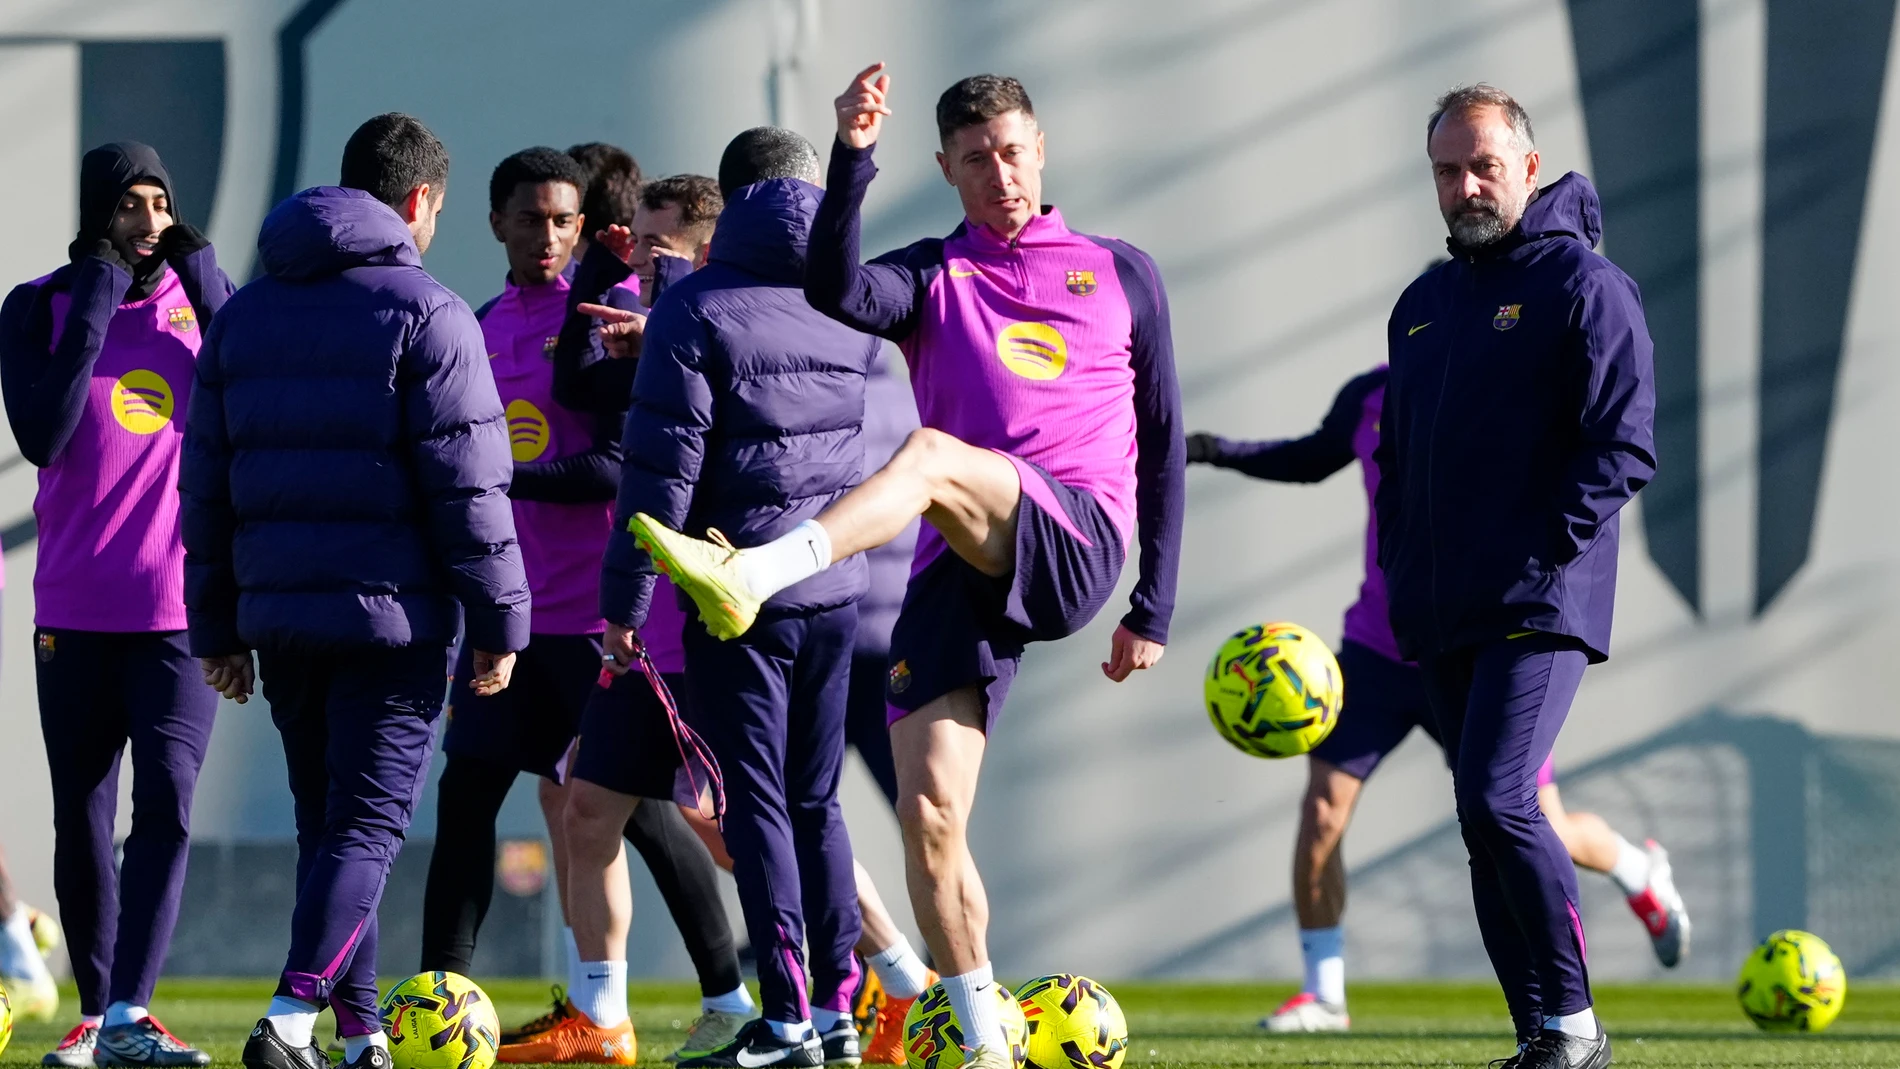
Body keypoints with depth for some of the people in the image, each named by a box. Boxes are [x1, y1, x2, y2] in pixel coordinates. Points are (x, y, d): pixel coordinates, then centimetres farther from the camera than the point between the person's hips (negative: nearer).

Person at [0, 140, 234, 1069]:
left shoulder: (198, 296, 4)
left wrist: (209, 290, -13)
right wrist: (94, 308, -15)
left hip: (181, 607, 0)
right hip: (76, 609, 1)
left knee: (165, 802, -15)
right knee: (81, 819, 8)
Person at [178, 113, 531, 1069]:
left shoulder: (244, 314, 13)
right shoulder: (426, 315, -6)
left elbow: (205, 483, 14)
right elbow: (469, 487, -10)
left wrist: (216, 628, 18)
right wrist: (499, 621, -4)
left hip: (279, 616, 6)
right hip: (392, 612, -6)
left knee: (327, 821, 15)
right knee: (367, 824, -6)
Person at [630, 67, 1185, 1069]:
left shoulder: (1120, 273, 17)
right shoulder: (931, 276, 18)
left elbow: (1161, 441, 19)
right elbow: (836, 293, -6)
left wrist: (1155, 608, 14)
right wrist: (853, 158, -19)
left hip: (1073, 545, -3)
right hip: (957, 572, 3)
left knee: (933, 454, -33)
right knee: (928, 810, -9)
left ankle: (750, 577, -52)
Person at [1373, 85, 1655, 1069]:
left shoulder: (1583, 285, -4)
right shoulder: (1423, 305, 19)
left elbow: (1624, 445, -10)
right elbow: (1395, 452, 26)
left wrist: (1545, 547, -16)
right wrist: (1400, 566, 13)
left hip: (1539, 605, -8)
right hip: (1439, 618, 8)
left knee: (1497, 802, -19)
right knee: (1486, 824, 5)